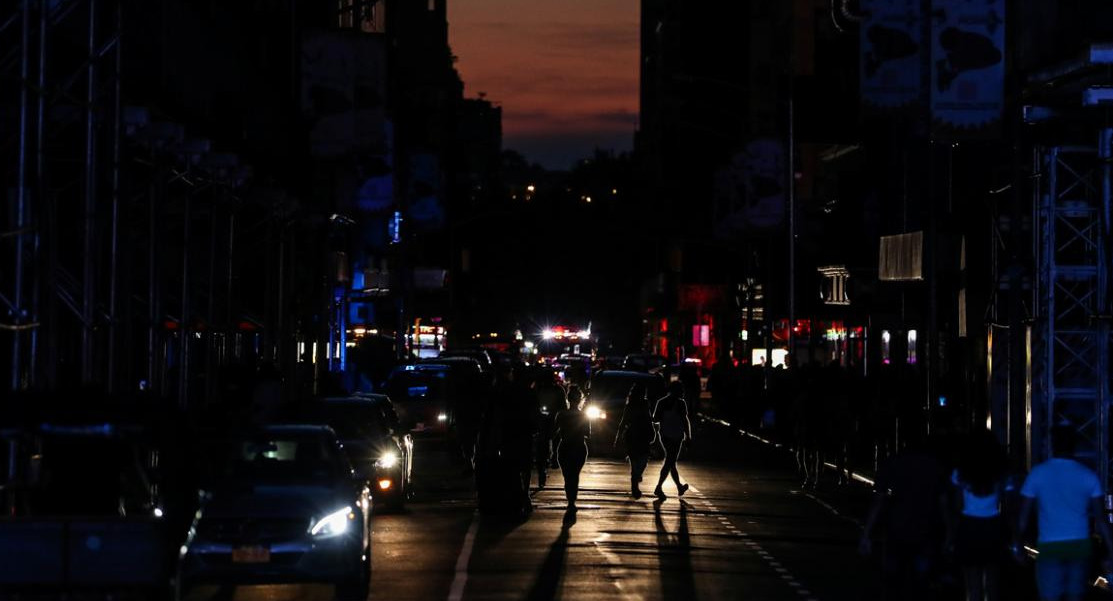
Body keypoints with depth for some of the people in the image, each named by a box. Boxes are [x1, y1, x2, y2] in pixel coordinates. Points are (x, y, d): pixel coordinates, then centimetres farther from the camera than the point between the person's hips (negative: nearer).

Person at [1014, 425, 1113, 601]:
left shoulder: (1037, 474, -3)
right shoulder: (1088, 476, 1)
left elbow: (1024, 516, -1)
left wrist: (1017, 544, 11)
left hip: (1050, 547, -2)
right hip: (1080, 546, 2)